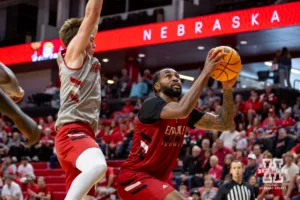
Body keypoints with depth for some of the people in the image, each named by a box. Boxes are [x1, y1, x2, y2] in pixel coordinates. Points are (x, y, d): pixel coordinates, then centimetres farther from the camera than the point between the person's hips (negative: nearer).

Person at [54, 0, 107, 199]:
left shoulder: (90, 61, 25)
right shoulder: (72, 53, 5)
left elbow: (94, 20, 33)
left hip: (84, 133, 9)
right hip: (73, 132, -9)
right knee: (98, 166, -37)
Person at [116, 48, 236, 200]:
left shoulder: (187, 113, 8)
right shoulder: (152, 104, -15)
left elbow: (224, 124, 1)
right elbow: (181, 110, -36)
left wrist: (227, 89, -13)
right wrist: (205, 73, -32)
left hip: (156, 179, 10)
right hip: (134, 176, -10)